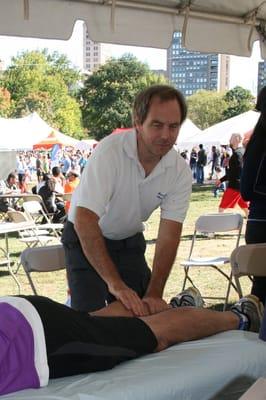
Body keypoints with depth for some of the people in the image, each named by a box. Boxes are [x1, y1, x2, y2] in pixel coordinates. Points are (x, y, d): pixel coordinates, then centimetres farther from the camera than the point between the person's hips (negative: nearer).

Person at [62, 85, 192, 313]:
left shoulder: (180, 171, -17)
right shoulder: (109, 151, -30)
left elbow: (169, 235, -18)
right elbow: (85, 220, -36)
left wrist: (154, 293, -29)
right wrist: (115, 283, -41)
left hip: (130, 241, 4)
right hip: (85, 240, -4)